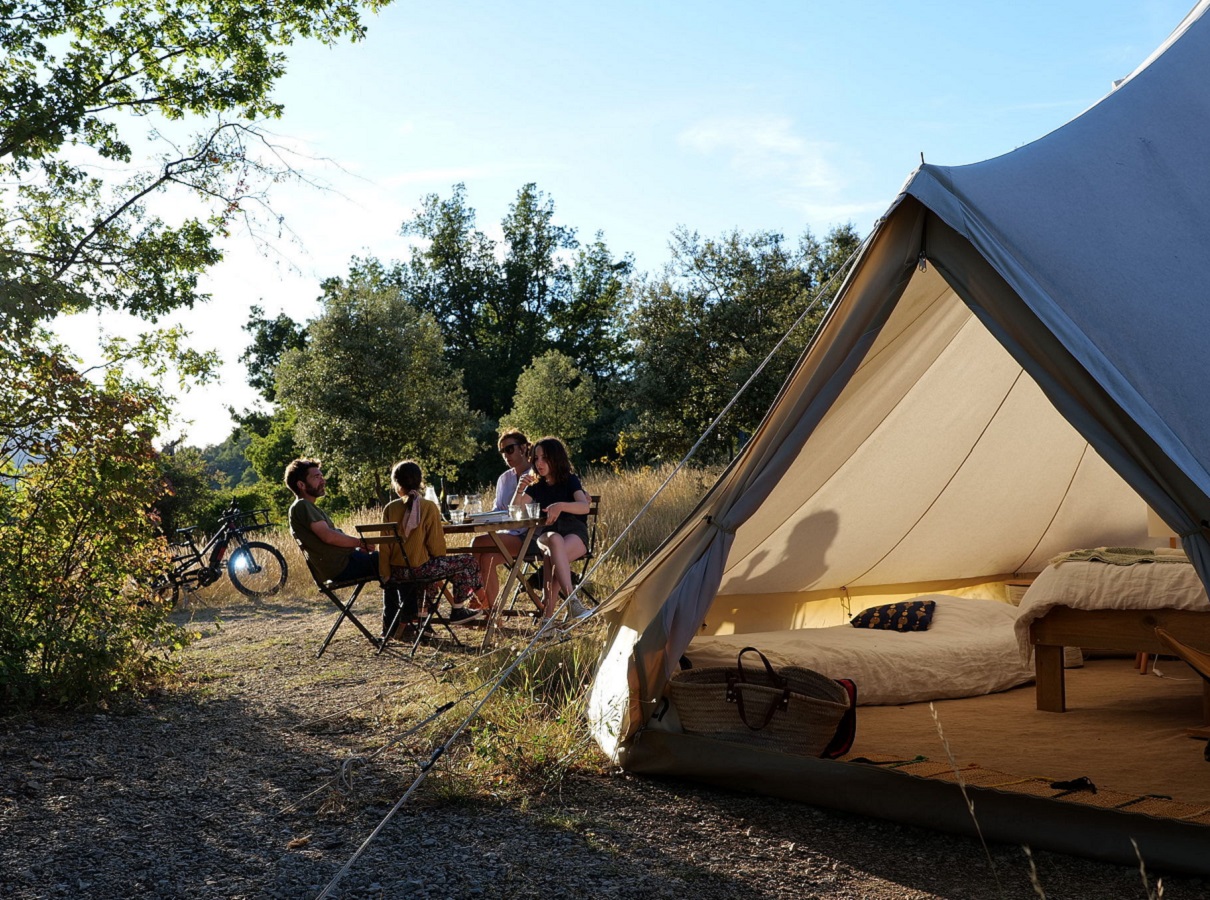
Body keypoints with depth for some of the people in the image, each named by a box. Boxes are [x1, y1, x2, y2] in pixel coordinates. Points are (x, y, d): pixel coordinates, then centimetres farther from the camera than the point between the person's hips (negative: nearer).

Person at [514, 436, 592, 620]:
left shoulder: (570, 480, 4)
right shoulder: (536, 486, 16)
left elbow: (585, 507, -16)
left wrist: (561, 505, -36)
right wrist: (520, 489, -13)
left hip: (575, 534, -2)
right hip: (546, 534, 2)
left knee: (553, 555, -38)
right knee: (555, 540, -38)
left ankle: (548, 611, -40)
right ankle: (571, 600, -51)